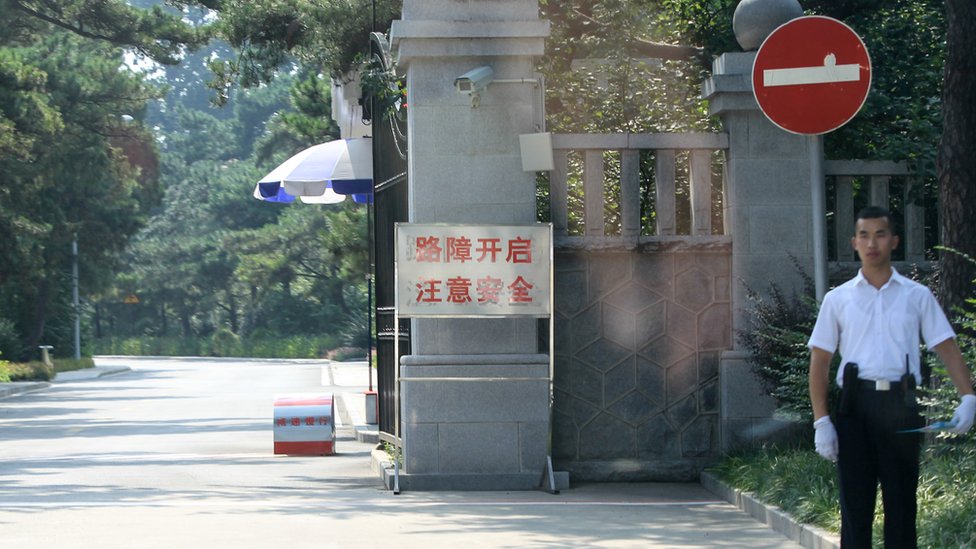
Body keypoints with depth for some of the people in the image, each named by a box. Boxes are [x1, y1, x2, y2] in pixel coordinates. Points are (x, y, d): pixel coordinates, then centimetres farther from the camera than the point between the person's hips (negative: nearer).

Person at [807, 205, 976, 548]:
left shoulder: (917, 296, 10)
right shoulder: (838, 299, 9)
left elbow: (946, 347, 5)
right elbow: (820, 361, 8)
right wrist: (821, 421, -2)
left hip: (900, 405, 0)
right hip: (856, 406, 0)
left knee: (901, 505, 4)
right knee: (855, 507, 0)